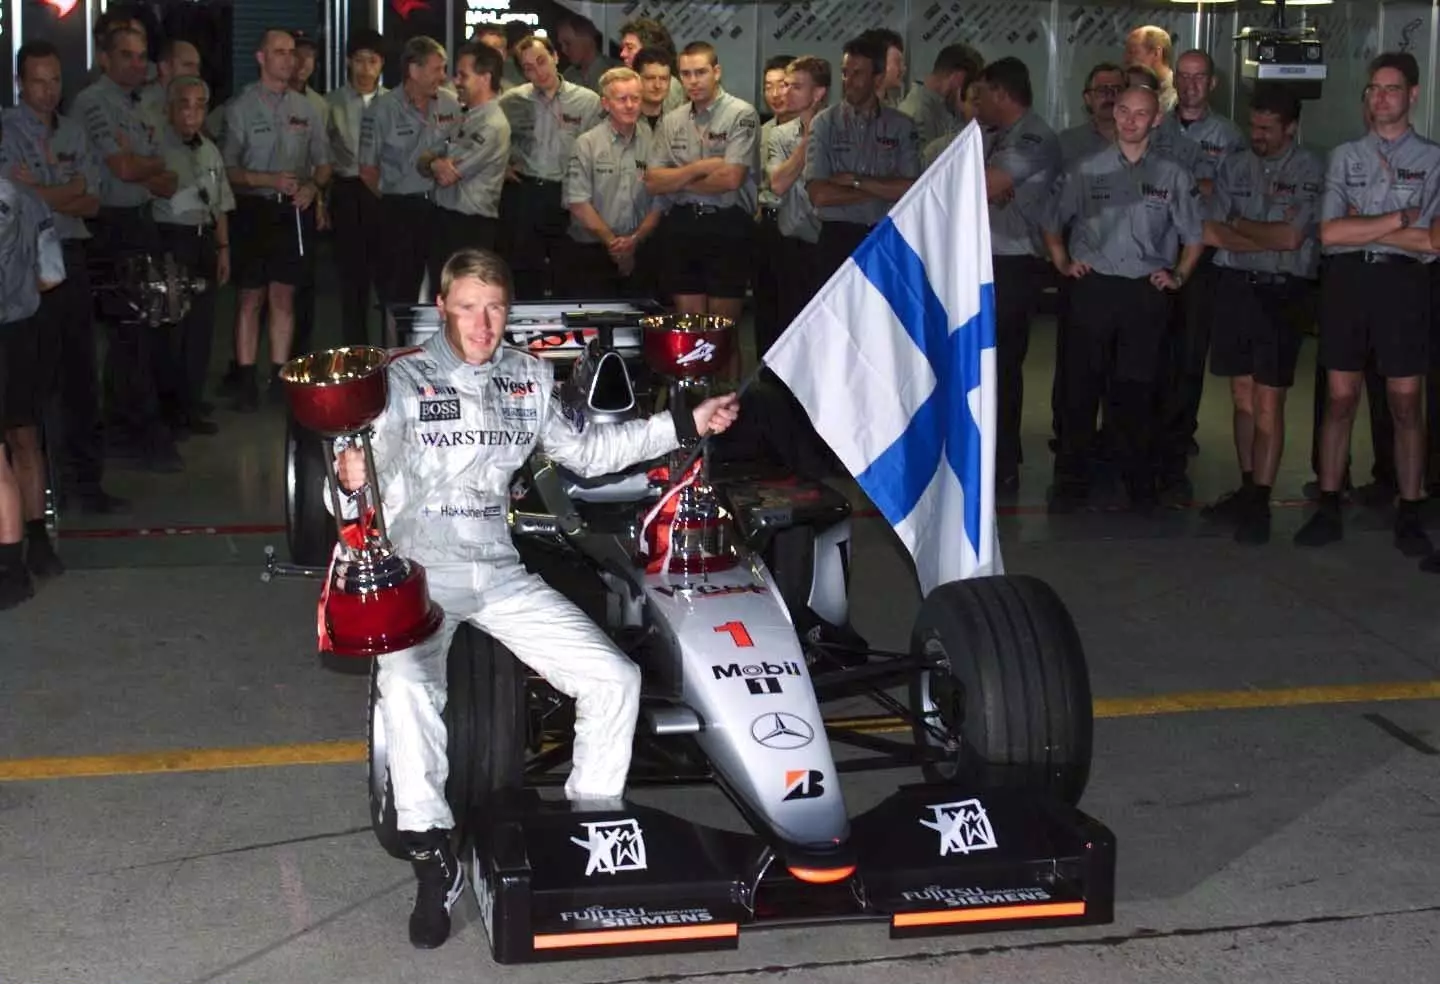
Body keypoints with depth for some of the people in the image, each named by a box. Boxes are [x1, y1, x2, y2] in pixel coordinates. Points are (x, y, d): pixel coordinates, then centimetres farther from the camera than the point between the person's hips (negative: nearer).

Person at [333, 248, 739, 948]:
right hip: (418, 573, -4)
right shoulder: (401, 380, -4)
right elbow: (361, 489, -6)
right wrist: (349, 478, -32)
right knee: (406, 688, -34)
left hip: (500, 574, 5)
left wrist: (685, 424, 19)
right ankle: (433, 859, -19)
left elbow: (584, 451, 23)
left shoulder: (530, 378, 9)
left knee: (616, 679, -9)